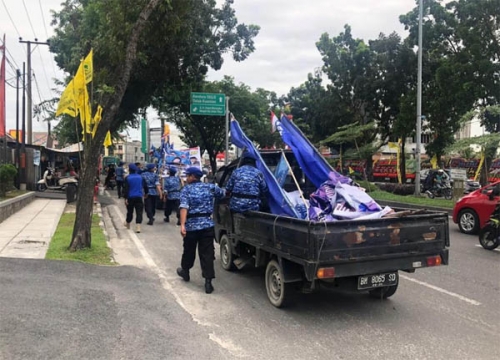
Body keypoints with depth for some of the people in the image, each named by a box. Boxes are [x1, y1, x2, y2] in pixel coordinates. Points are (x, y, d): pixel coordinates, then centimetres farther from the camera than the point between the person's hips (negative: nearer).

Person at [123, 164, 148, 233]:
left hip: (130, 197, -1)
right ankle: (138, 227, -14)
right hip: (139, 197, 1)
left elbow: (125, 188, -11)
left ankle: (127, 224, 36)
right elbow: (145, 186, 11)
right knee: (139, 212, -3)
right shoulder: (140, 177, 3)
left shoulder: (127, 178, -5)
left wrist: (125, 198, -11)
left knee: (130, 212, 16)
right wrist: (146, 193, 27)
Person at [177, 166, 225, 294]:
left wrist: (182, 225, -23)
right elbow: (223, 193, 17)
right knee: (207, 253, 1)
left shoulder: (186, 189, -3)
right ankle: (208, 282, -4)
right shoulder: (210, 187, 5)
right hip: (207, 225, 1)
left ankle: (185, 271, 41)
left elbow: (184, 207, -16)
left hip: (191, 225, -1)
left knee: (189, 250, 19)